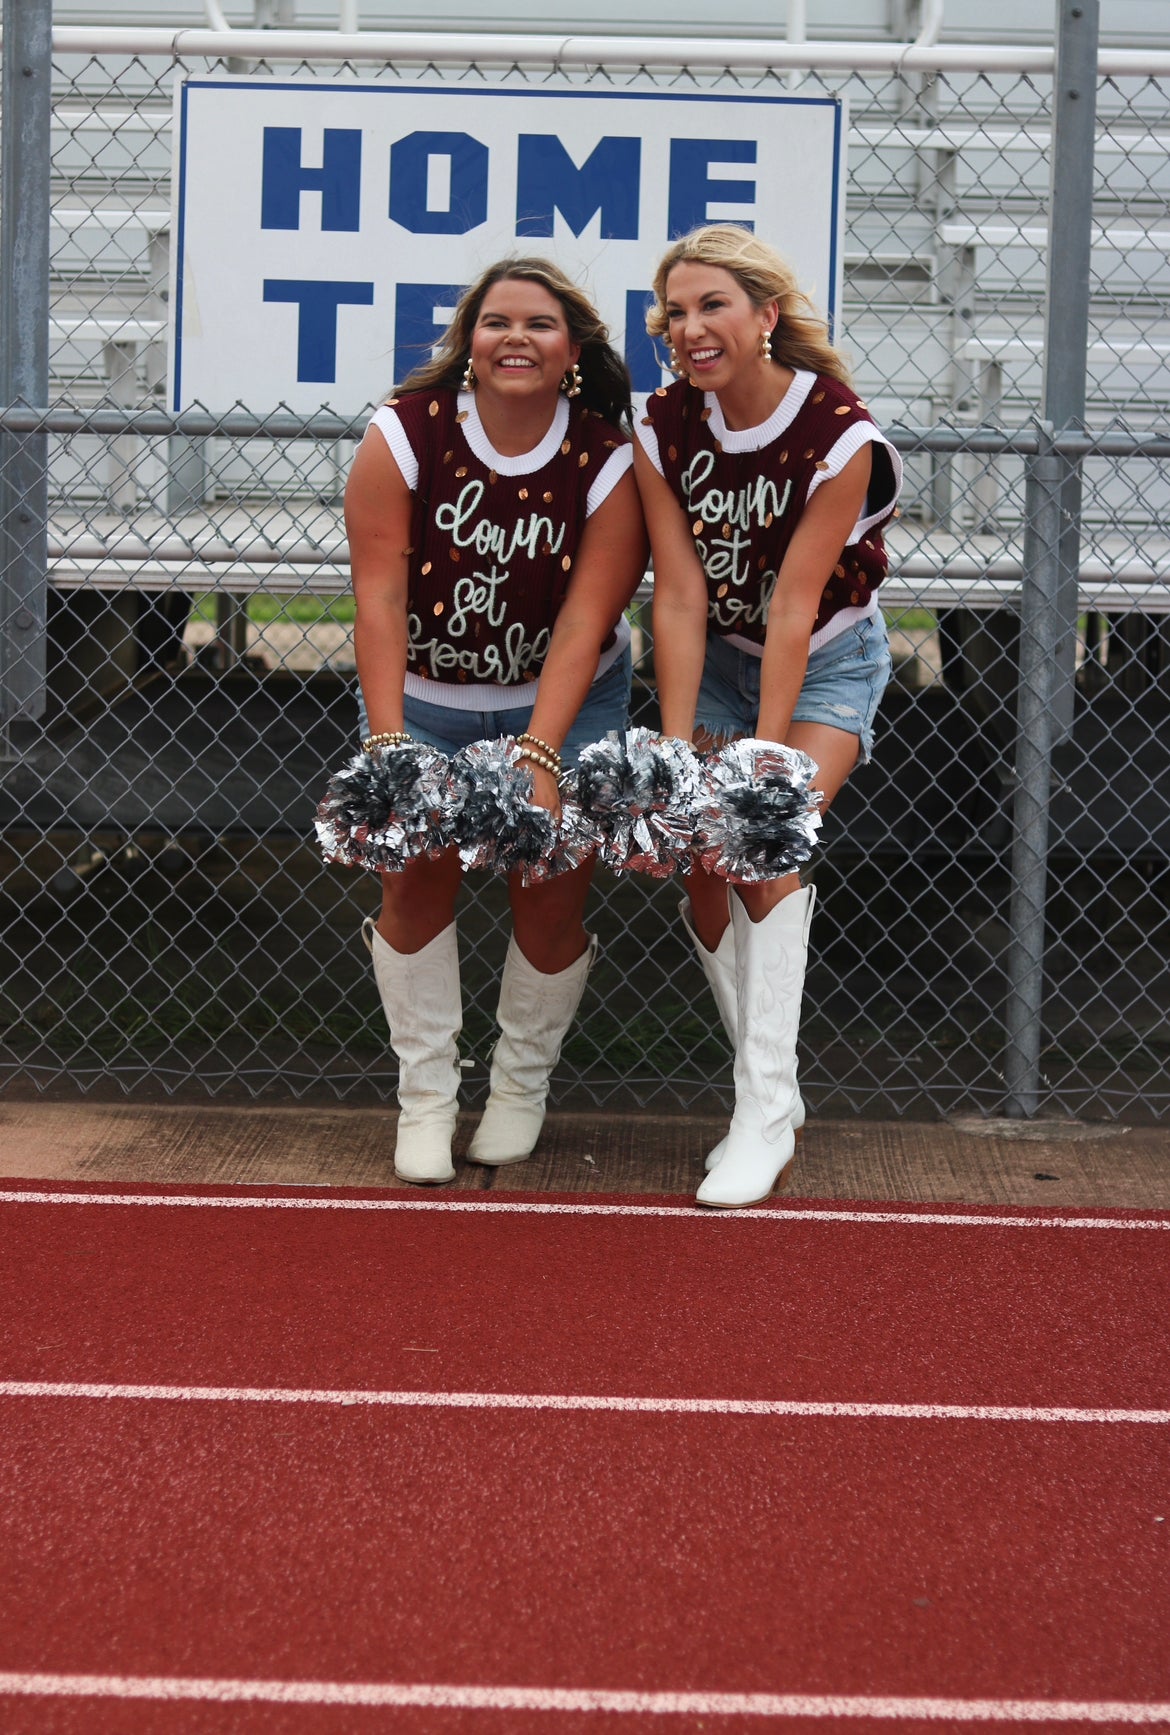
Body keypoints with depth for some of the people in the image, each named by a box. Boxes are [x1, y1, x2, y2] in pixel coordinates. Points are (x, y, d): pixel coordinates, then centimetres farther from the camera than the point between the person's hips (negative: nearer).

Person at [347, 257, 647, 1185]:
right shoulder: (404, 434, -17)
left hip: (561, 697, 0)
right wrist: (387, 744, -29)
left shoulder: (607, 462, -16)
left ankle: (522, 1086, 21)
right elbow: (380, 598, -21)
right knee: (418, 875, -9)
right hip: (421, 696, 0)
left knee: (551, 892, -3)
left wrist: (540, 755, -31)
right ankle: (426, 1091, 8)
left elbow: (583, 623, -20)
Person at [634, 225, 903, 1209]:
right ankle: (776, 1095, 11)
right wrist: (677, 754, -20)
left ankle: (765, 1112, -16)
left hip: (828, 659, -4)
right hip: (719, 658, 4)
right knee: (698, 867, -7)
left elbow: (794, 603, -26)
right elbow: (680, 598, -15)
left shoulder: (838, 433, -24)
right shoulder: (664, 429, -13)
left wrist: (766, 755, -27)